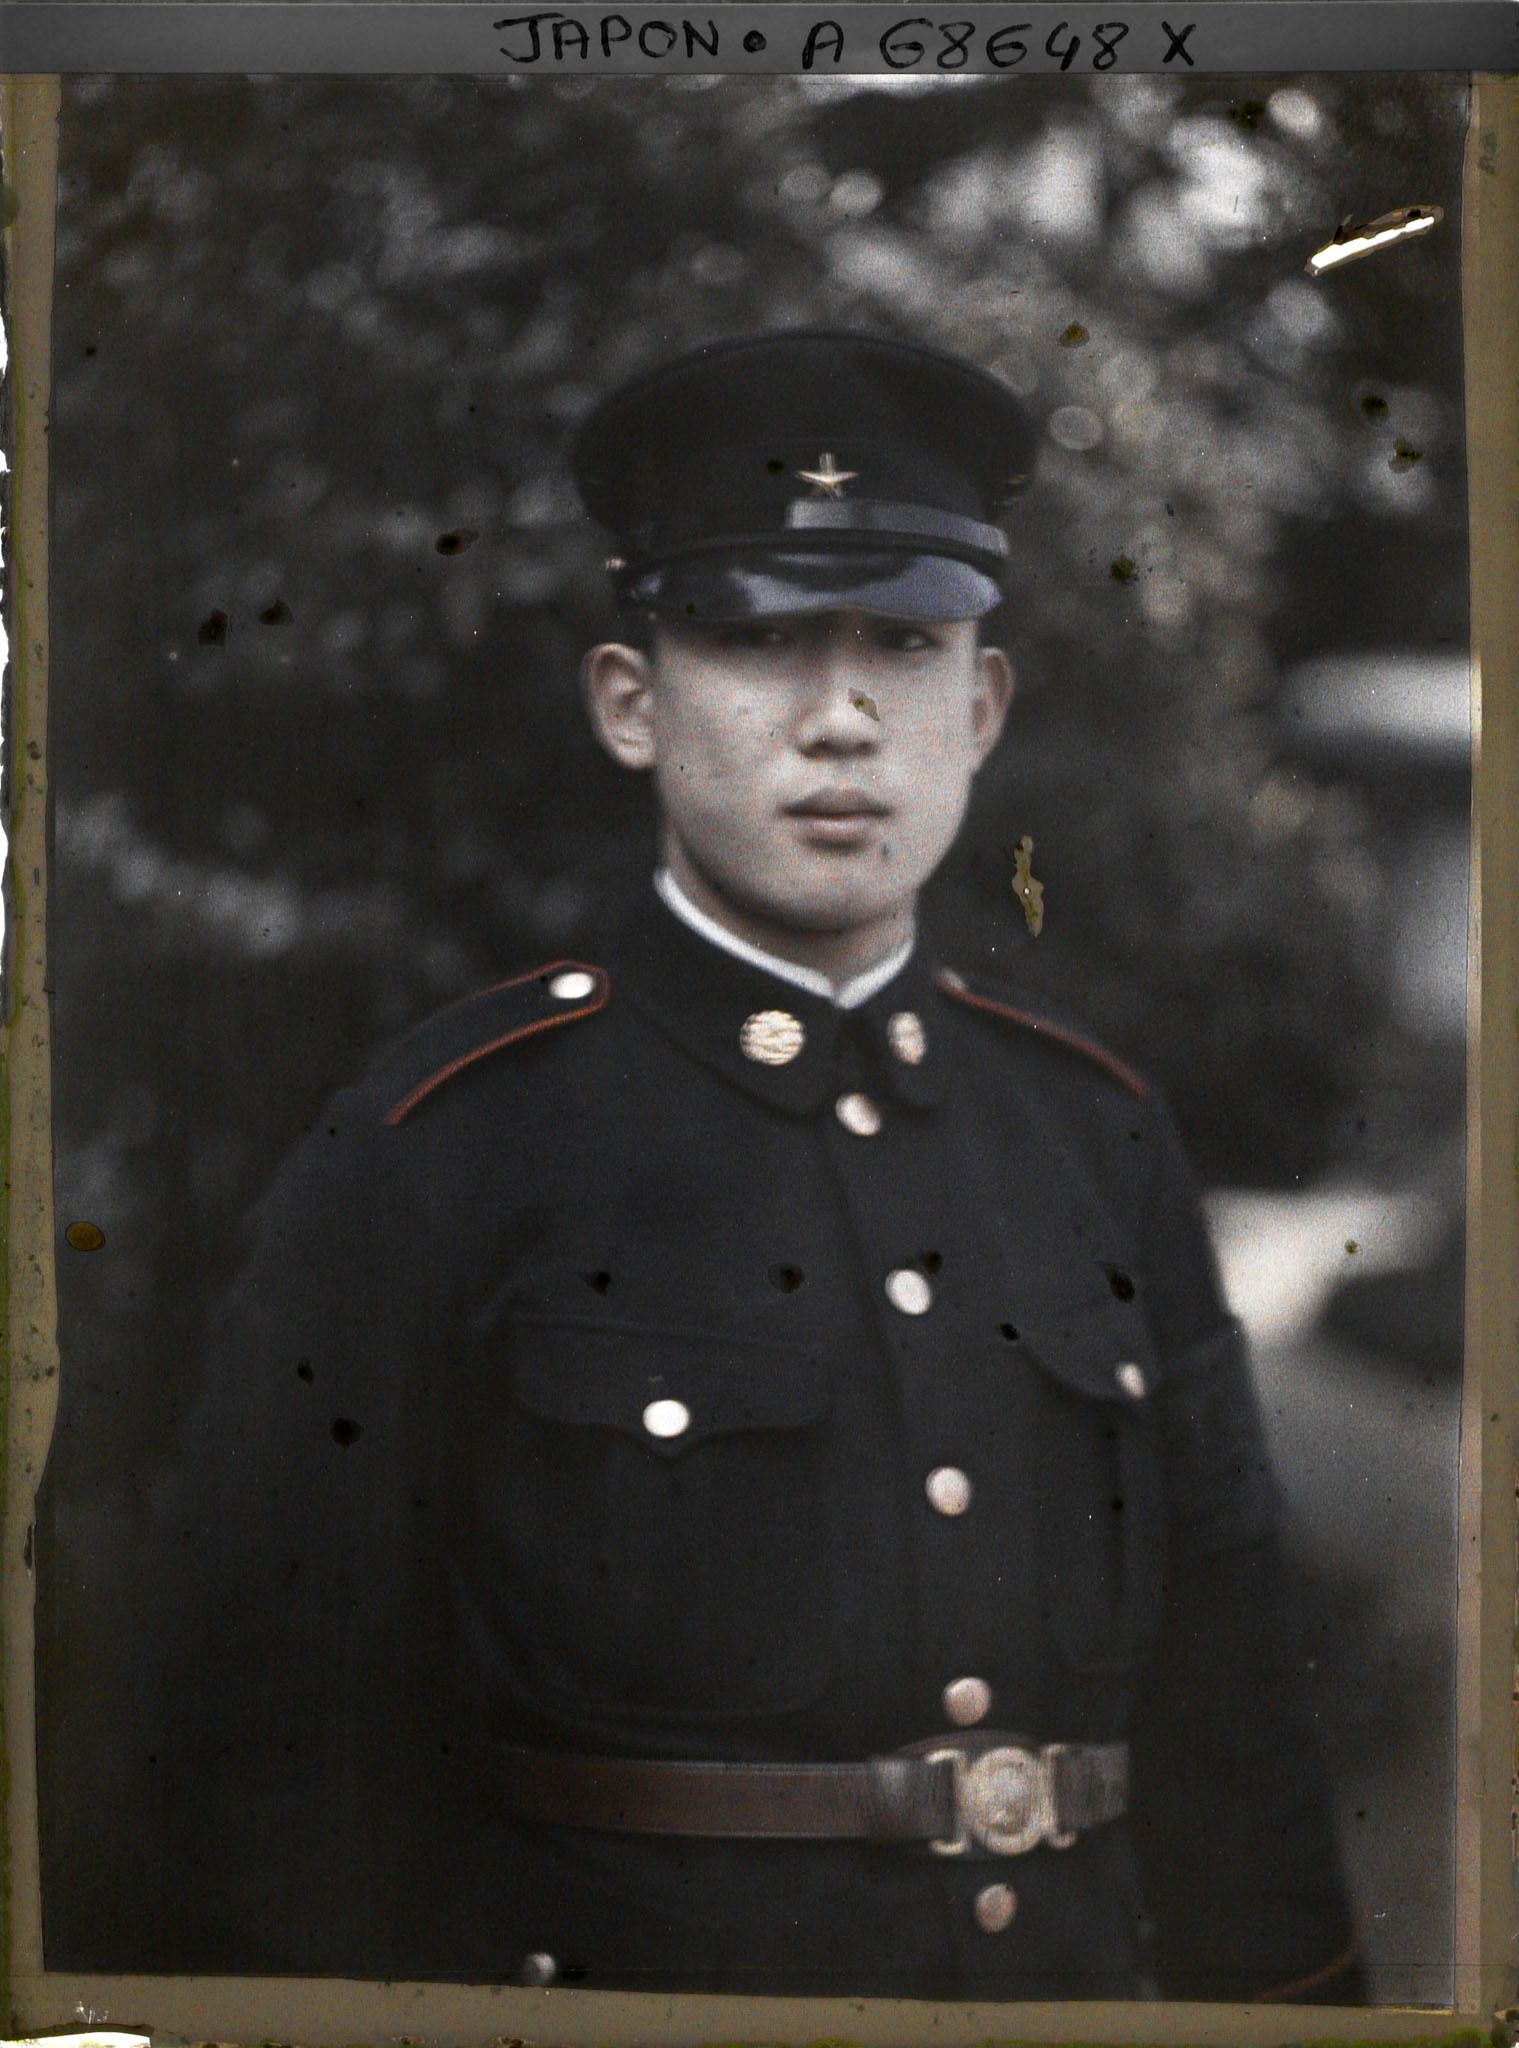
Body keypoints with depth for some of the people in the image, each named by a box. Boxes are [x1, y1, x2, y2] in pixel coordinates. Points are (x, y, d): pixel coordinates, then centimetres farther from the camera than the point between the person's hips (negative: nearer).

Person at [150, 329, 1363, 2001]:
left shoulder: (1099, 1131, 4)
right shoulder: (436, 1152, -12)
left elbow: (1224, 1697, 8)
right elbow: (281, 1768, -11)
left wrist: (1287, 1989, 6)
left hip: (1072, 1981, 5)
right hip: (612, 1975, -5)